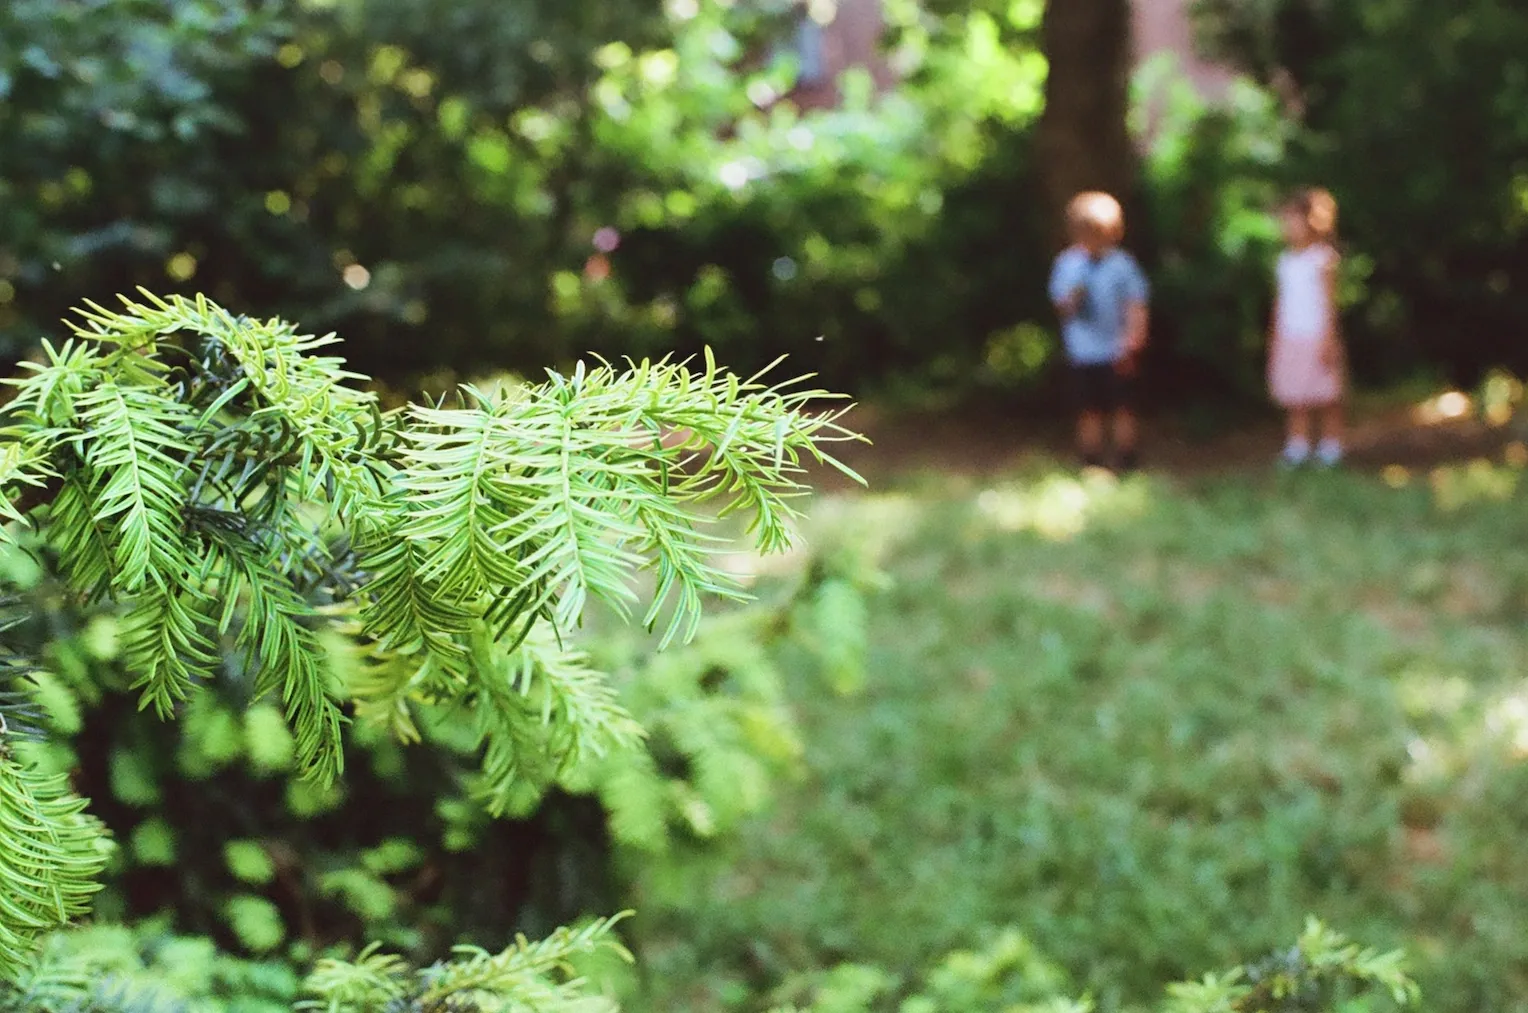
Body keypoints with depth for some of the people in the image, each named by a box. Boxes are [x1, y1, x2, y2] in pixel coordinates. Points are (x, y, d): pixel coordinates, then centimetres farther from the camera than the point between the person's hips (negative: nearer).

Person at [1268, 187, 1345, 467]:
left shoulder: (1323, 256, -4)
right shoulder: (1286, 259, 11)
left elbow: (1329, 300, -6)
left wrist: (1328, 340, -10)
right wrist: (1274, 338, 11)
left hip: (1316, 337, -5)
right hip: (1290, 339, 5)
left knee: (1326, 399, 1)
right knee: (1295, 401, 3)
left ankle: (1331, 447, 8)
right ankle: (1297, 448, 6)